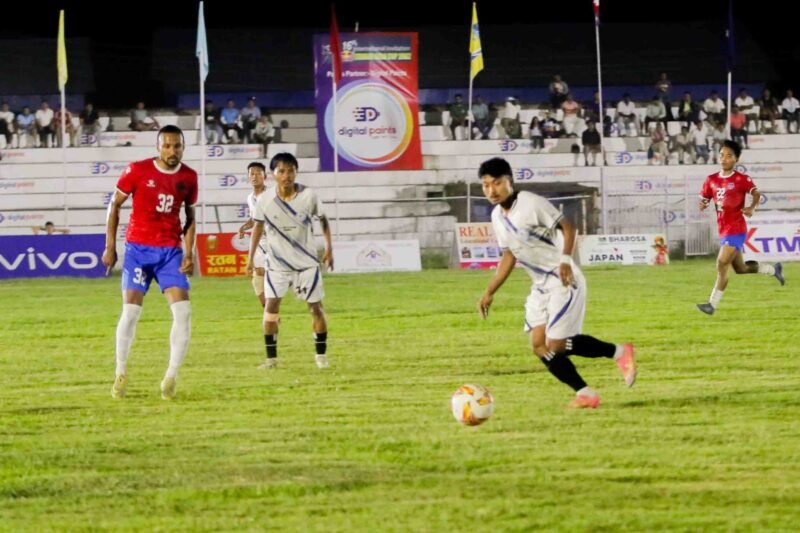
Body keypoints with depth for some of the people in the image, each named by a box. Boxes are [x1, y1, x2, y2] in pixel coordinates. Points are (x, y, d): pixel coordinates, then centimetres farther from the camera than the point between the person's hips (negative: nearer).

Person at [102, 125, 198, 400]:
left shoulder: (189, 177, 1)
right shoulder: (138, 171, -8)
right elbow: (115, 204, 1)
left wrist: (189, 253, 1)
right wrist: (110, 246, -1)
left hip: (171, 251, 2)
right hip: (138, 249, -2)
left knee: (183, 311, -11)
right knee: (130, 312, -6)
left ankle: (171, 376, -3)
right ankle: (120, 374, 10)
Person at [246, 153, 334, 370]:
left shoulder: (309, 196, -13)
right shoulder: (265, 201, -13)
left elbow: (323, 220, 4)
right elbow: (258, 227, 4)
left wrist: (329, 248, -1)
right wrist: (250, 257, 4)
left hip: (306, 261, 0)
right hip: (277, 262, 0)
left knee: (316, 307, 2)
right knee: (271, 304, -10)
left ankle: (321, 354, 16)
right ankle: (271, 357, -2)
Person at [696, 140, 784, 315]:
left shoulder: (741, 179, -7)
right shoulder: (711, 180, 8)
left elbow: (757, 194, -10)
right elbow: (703, 200, 11)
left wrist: (751, 208, -29)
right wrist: (703, 205, -13)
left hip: (736, 230, -7)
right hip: (723, 229, 7)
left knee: (722, 265, -14)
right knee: (740, 268, 18)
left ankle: (713, 304, -9)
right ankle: (773, 269, 40)